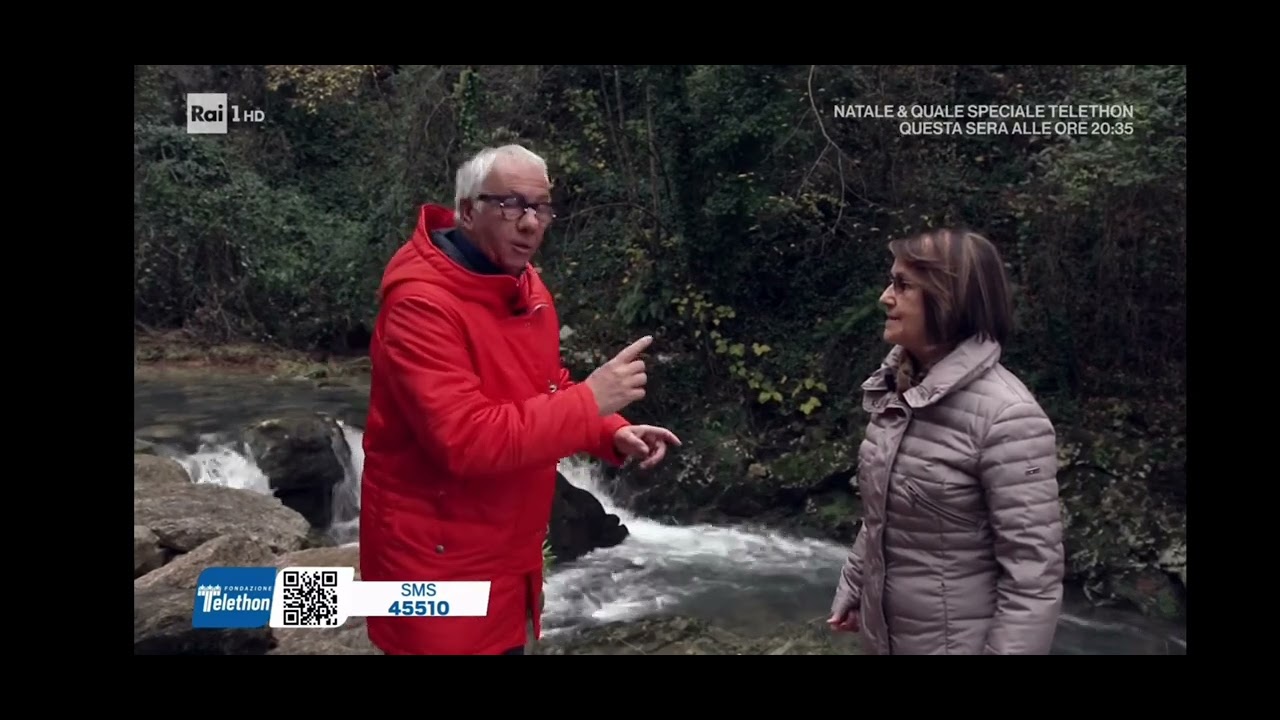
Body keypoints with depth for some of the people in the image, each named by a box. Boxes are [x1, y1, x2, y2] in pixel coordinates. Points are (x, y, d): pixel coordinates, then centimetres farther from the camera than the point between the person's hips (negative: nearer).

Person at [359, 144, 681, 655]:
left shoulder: (526, 287, 5)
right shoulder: (421, 304, -24)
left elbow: (548, 390, 15)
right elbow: (467, 441, -31)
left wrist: (613, 433, -3)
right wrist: (590, 401, -28)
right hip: (440, 565, -8)